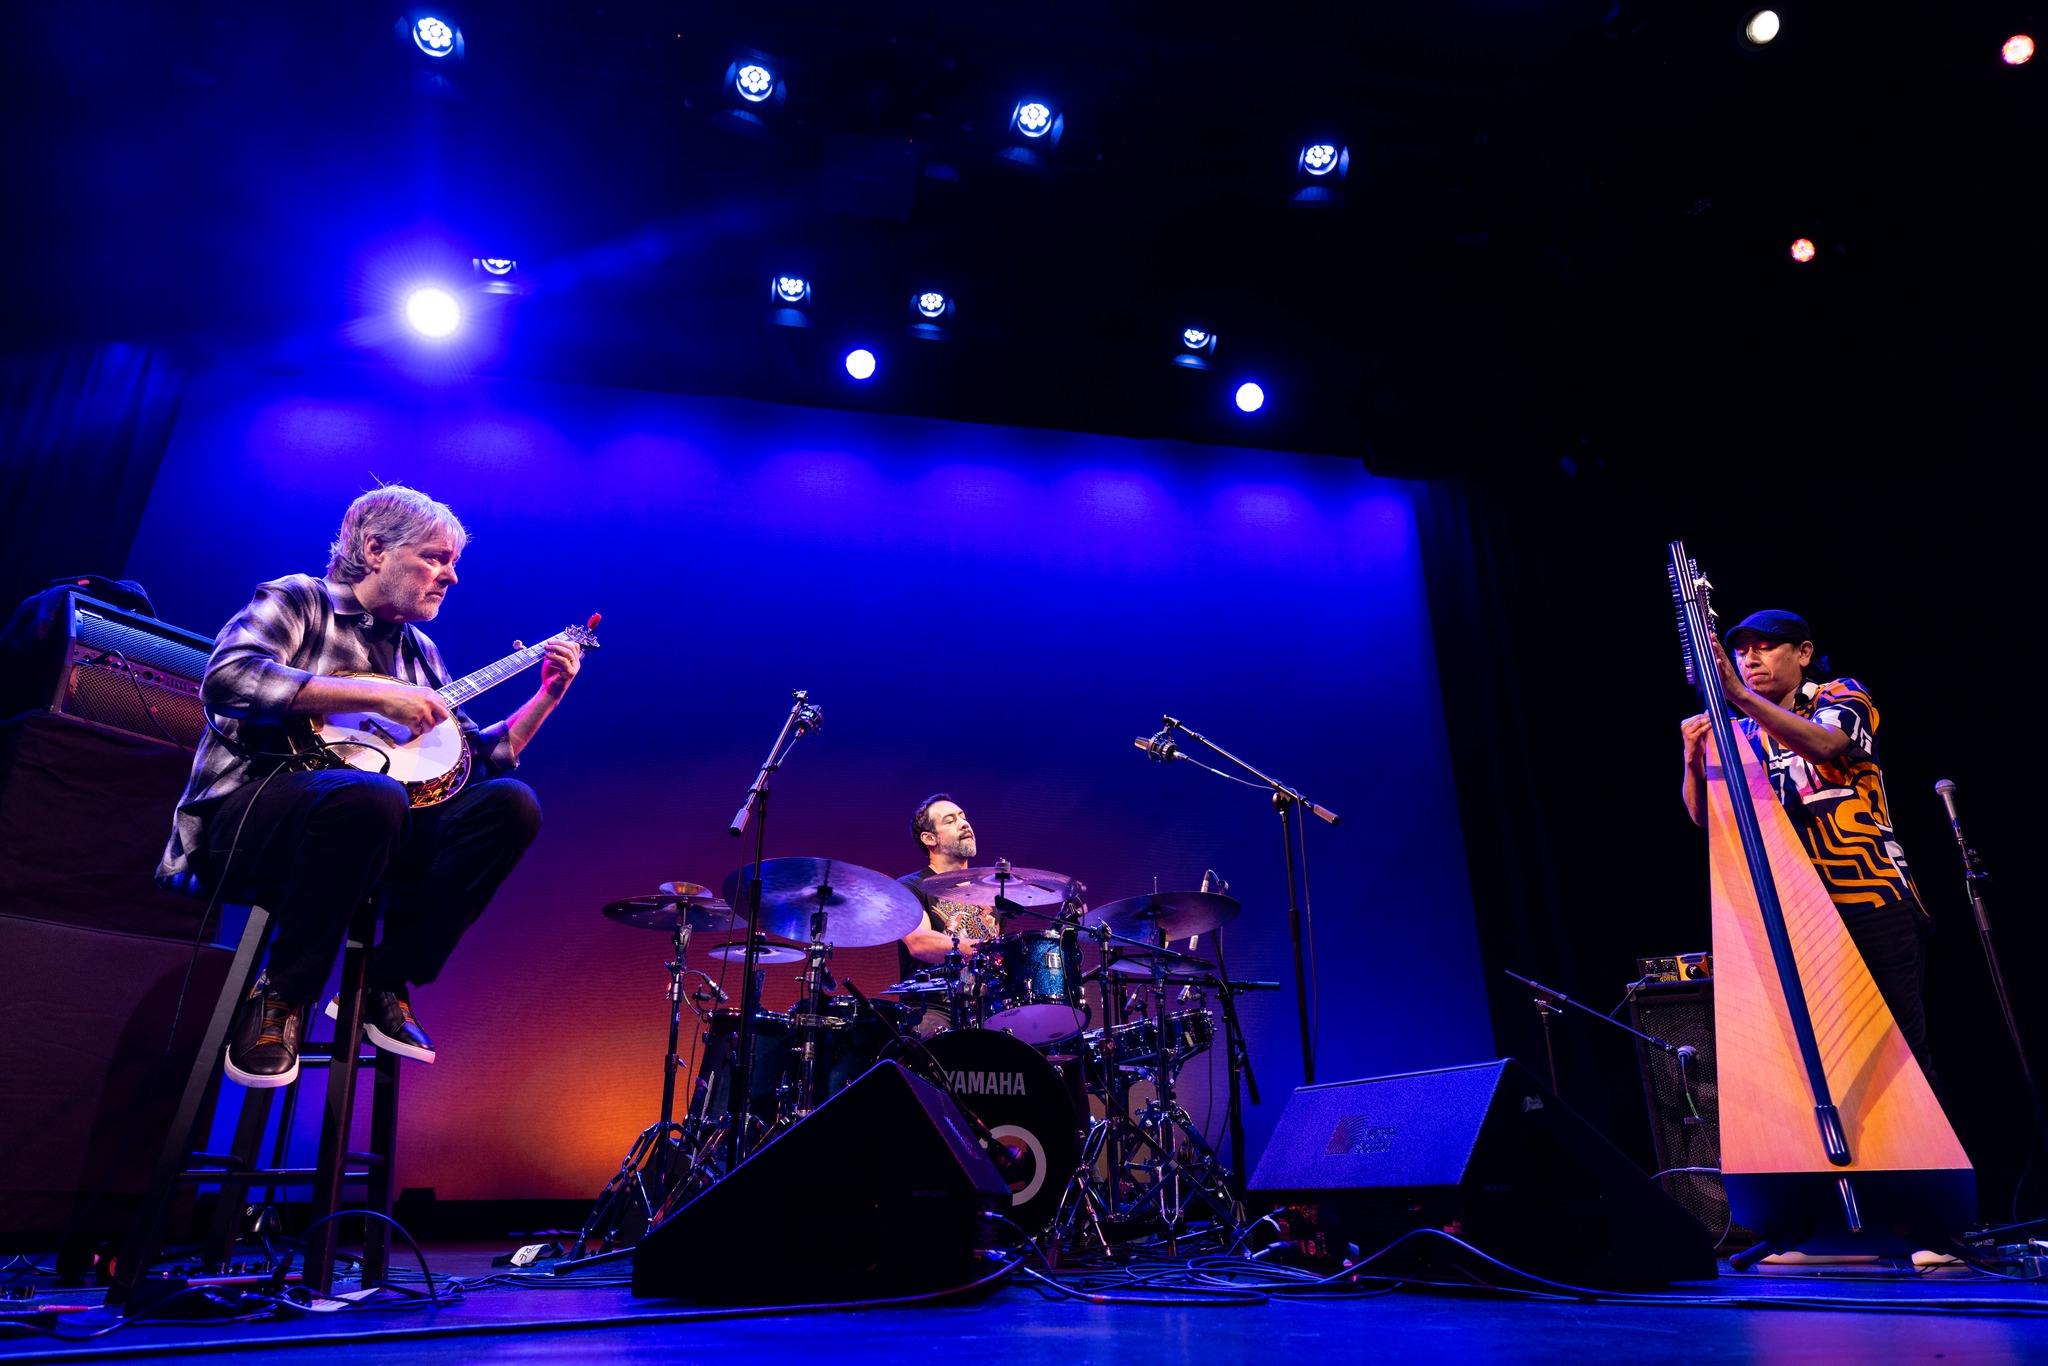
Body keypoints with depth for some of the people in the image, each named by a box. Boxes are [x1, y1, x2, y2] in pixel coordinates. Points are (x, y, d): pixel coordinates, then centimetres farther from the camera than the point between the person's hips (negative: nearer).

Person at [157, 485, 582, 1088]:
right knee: (371, 796, -39)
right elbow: (228, 678, -19)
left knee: (509, 803, -16)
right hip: (243, 821, -6)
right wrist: (378, 695, -22)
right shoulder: (297, 599, 2)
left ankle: (386, 984, -8)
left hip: (358, 827, 6)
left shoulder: (420, 652, 19)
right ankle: (281, 998, -16)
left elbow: (476, 758, 17)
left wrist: (548, 695, 8)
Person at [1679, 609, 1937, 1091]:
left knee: (1902, 1038, -1)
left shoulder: (1841, 697, 3)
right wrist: (1694, 758, -18)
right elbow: (1703, 814, 2)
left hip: (1873, 898, -3)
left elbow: (1825, 745, -22)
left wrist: (1740, 695, -34)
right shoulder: (1742, 735, 12)